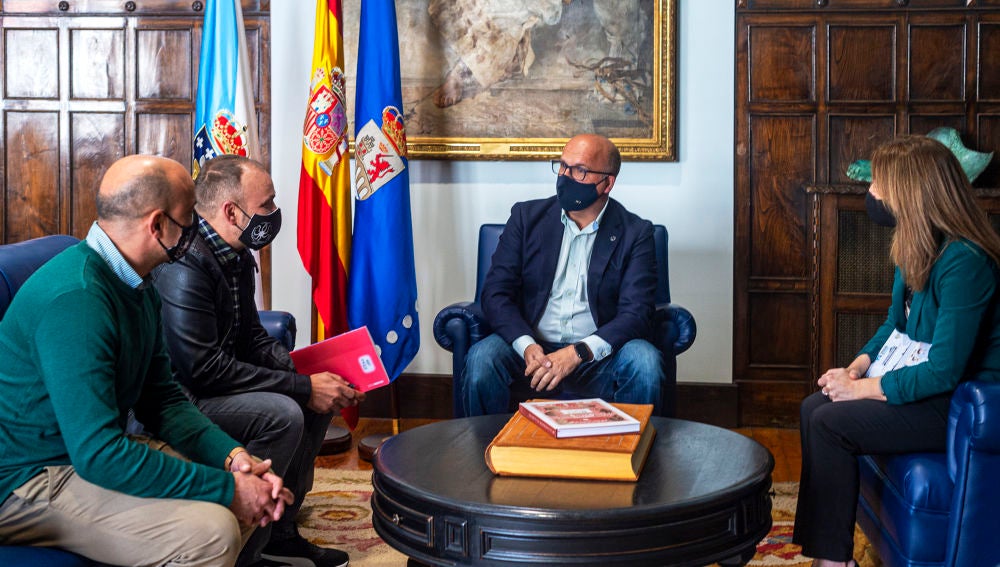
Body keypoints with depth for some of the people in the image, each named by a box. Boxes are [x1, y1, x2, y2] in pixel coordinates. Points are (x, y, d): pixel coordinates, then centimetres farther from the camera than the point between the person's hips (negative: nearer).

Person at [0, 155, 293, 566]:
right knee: (210, 530, -28)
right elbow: (98, 454, -31)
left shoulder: (135, 286, 5)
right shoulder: (76, 299, -27)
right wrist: (226, 489, -25)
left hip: (94, 451, 10)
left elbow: (161, 398, 10)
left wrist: (231, 455, -7)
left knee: (250, 492, 3)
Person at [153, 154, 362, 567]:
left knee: (320, 397, 5)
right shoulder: (185, 266, -25)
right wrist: (302, 386, -25)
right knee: (281, 414, -26)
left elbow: (251, 338, 12)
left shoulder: (236, 257, 6)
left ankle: (279, 530, 14)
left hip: (215, 385, 10)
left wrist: (310, 373, -6)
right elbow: (203, 368, -29)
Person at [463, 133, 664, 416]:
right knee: (481, 358, -28)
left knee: (644, 360, -30)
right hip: (531, 349, 1)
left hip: (597, 358, 0)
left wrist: (578, 353, -23)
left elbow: (637, 313, -7)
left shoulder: (634, 233, 2)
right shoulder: (527, 216, 6)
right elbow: (495, 292, 0)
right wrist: (527, 346, -19)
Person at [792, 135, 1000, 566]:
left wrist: (865, 388, -18)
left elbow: (944, 371, -26)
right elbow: (894, 324, 17)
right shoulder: (918, 250, 5)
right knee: (814, 407, -3)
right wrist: (860, 364, -1)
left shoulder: (964, 261, -24)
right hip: (922, 383, 9)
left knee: (830, 424, -19)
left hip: (960, 406, -9)